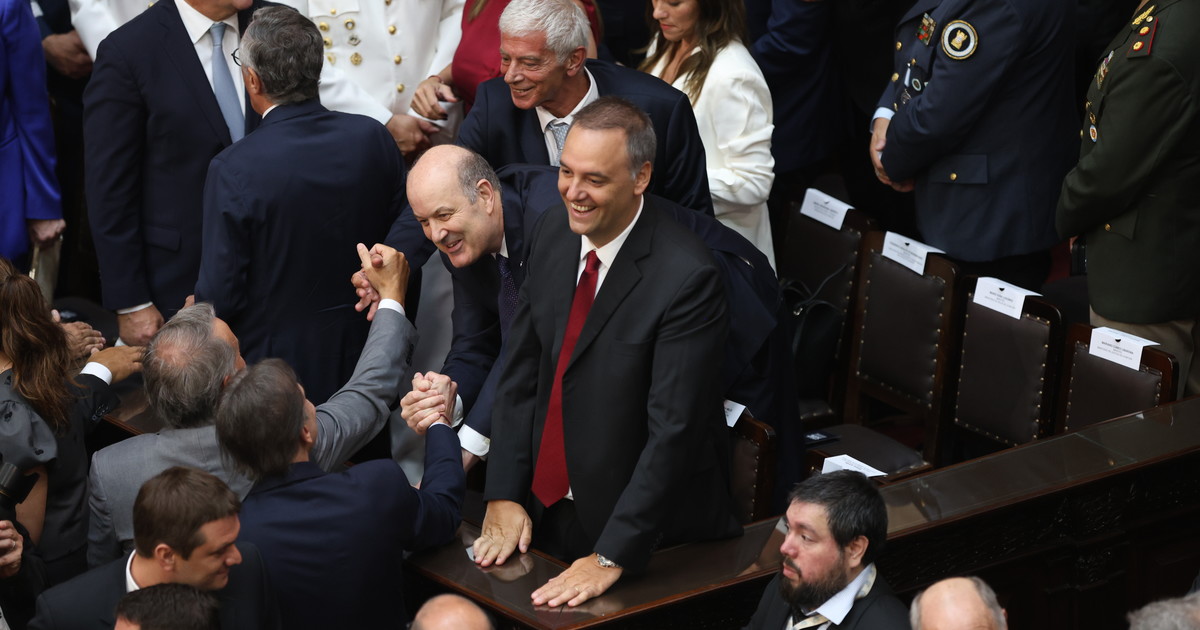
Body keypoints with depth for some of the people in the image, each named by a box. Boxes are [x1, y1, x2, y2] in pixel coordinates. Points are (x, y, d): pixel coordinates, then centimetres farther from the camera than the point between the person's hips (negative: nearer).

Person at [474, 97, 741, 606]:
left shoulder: (687, 277, -24)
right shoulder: (552, 233, -3)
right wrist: (504, 495, -3)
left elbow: (672, 430, -25)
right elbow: (521, 372, 4)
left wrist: (611, 558, -25)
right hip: (544, 513, 6)